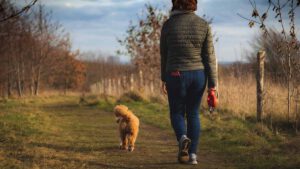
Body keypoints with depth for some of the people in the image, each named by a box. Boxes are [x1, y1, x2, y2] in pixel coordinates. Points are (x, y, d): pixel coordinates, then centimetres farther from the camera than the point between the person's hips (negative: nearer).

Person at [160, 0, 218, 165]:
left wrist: (164, 79, 14)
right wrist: (212, 86, -4)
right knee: (193, 114, 16)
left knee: (177, 114, 13)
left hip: (176, 76, -2)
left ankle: (183, 139, -18)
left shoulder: (168, 25, -8)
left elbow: (164, 55, 1)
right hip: (198, 75, 2)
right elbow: (209, 57, -7)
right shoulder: (203, 24, -5)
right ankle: (192, 154, 11)